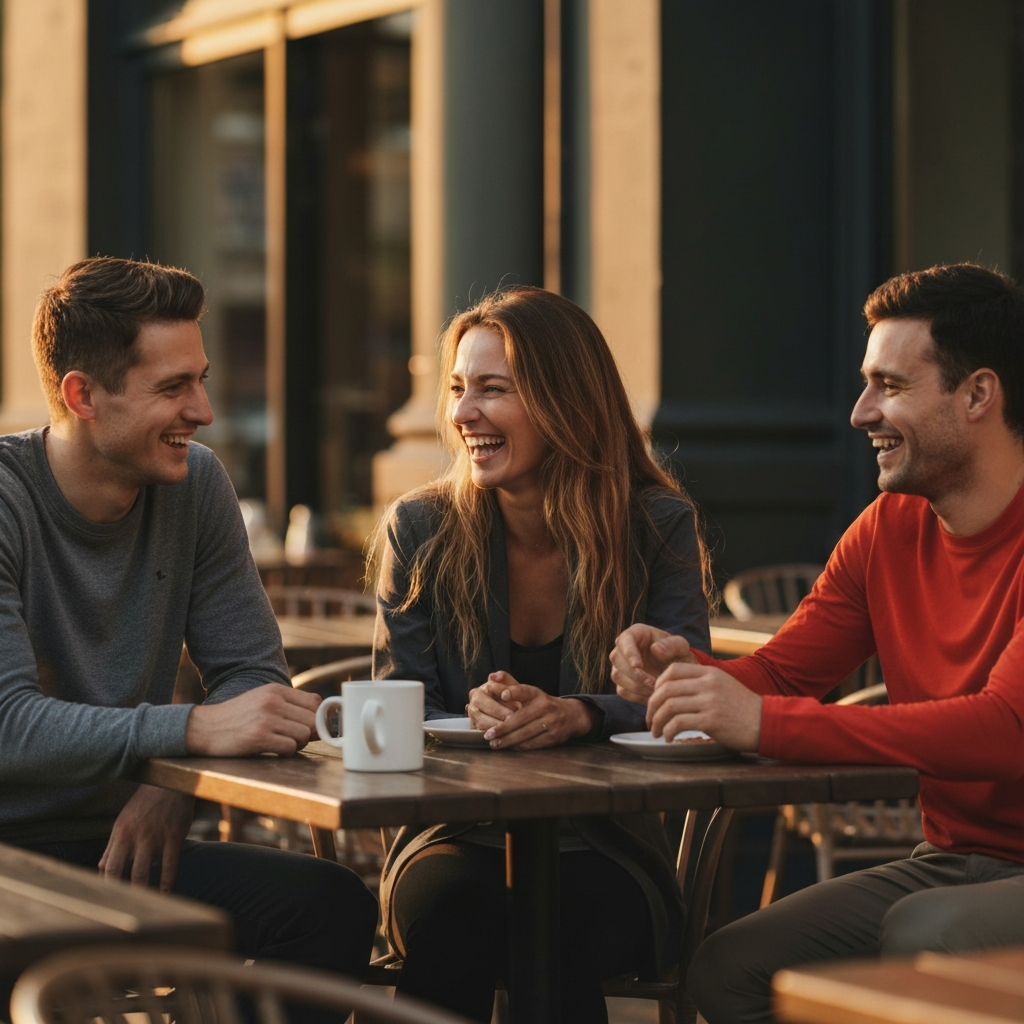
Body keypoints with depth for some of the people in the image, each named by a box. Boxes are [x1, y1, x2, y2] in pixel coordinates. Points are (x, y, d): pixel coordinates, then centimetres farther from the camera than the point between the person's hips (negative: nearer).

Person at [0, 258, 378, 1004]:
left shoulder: (195, 483, 4)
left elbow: (252, 671, 6)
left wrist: (172, 785, -15)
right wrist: (191, 730, -35)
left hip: (122, 838, 5)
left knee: (335, 906, -17)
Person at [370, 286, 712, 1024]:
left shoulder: (659, 527, 1)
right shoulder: (420, 532, 5)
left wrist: (577, 715, -30)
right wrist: (469, 717, -23)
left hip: (602, 843, -1)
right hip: (457, 833, 1)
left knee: (560, 927, -35)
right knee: (445, 906, -35)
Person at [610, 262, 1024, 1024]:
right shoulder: (891, 530, 9)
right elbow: (780, 673, 11)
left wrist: (761, 720, -30)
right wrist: (688, 672, -14)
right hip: (950, 862, 7)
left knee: (923, 932, -34)